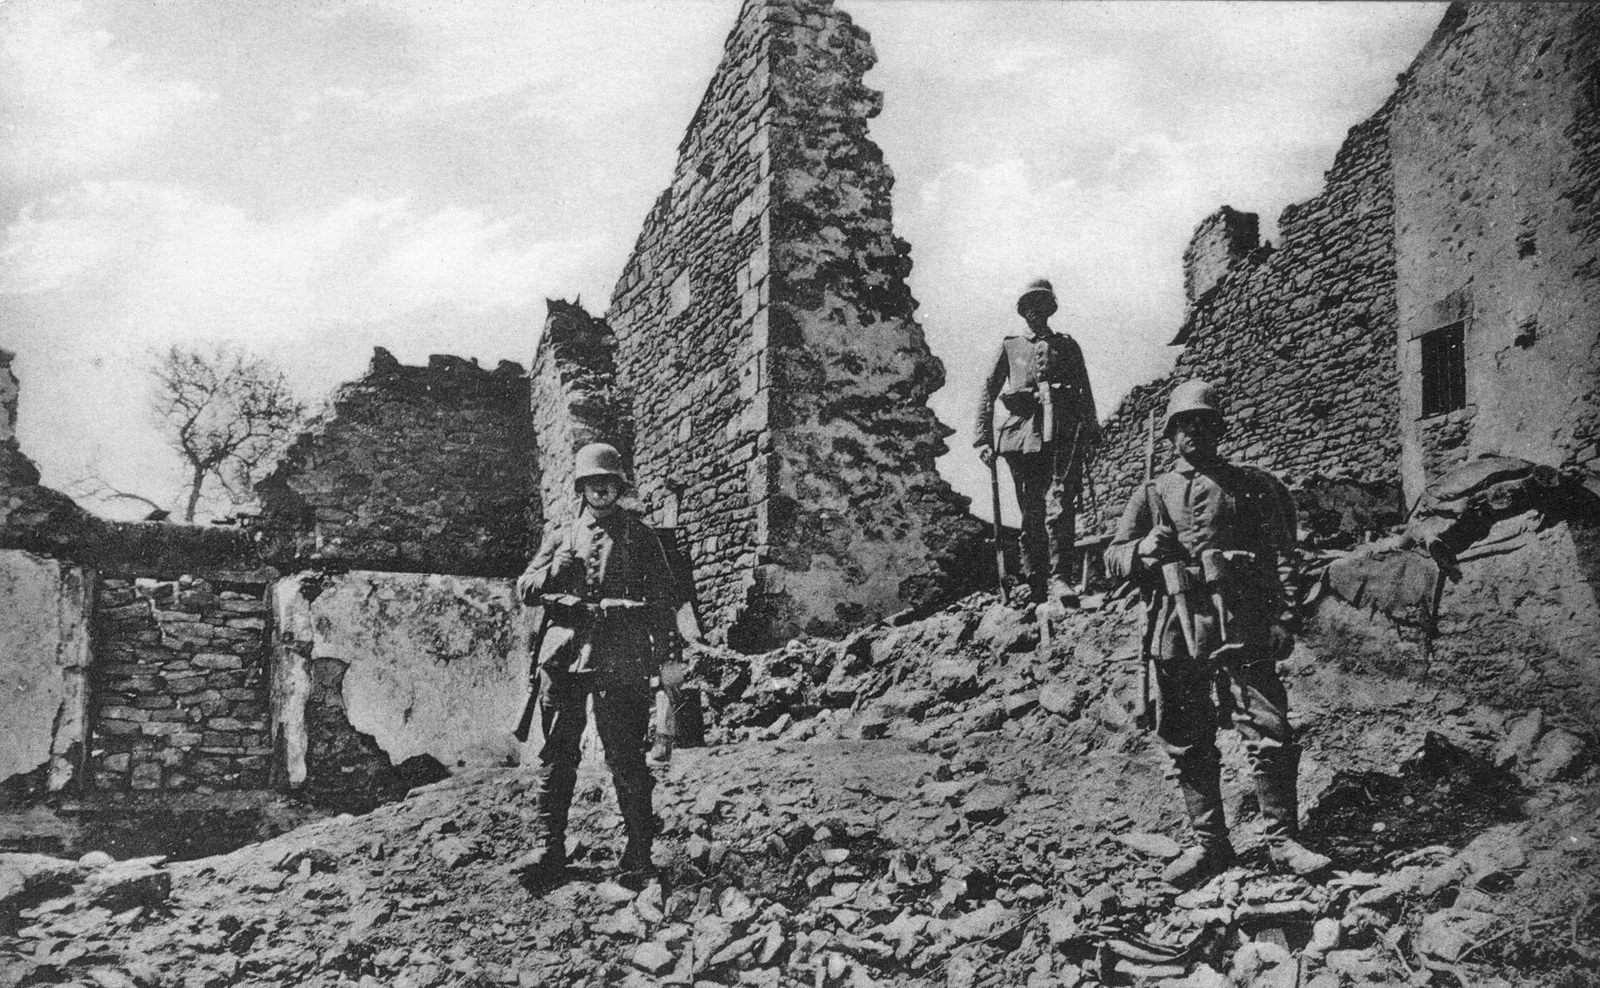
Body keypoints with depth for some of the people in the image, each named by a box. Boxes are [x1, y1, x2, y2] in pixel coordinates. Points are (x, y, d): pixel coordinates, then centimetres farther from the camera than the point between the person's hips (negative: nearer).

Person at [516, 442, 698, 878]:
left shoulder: (640, 536, 10)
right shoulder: (560, 535, 17)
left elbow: (667, 597, 8)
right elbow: (524, 589, 11)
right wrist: (554, 571, -9)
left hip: (619, 661, -2)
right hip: (563, 657, 3)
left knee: (626, 757, -3)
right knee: (557, 756, 3)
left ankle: (639, 850, 6)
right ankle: (550, 849, 10)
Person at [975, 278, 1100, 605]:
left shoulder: (1067, 345, 23)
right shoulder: (1010, 347, 21)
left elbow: (1085, 393, 18)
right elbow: (987, 394, 17)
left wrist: (1091, 434, 4)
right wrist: (983, 439, 6)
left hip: (1063, 433, -1)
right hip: (1023, 432, 1)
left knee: (1059, 505, -17)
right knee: (1031, 514, -2)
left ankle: (1059, 578, -24)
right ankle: (1036, 587, 1)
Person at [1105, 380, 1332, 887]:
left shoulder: (1252, 487, 12)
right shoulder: (1152, 495, 17)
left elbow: (1282, 555, 5)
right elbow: (1112, 558, 11)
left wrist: (1284, 616, -7)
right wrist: (1144, 548, -11)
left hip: (1241, 629, -2)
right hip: (1176, 633, 2)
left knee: (1269, 733, -8)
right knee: (1189, 745, 6)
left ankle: (1282, 840, 3)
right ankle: (1209, 843, 16)